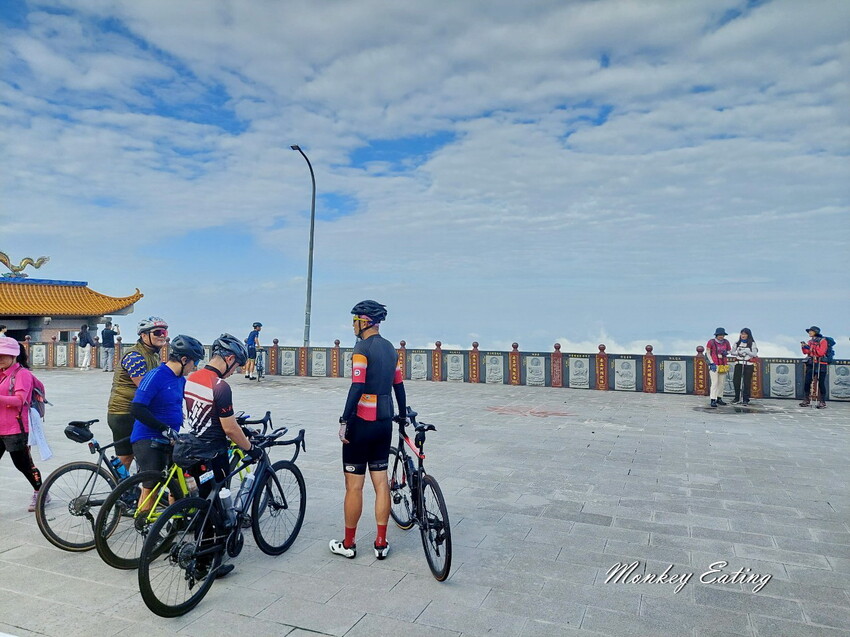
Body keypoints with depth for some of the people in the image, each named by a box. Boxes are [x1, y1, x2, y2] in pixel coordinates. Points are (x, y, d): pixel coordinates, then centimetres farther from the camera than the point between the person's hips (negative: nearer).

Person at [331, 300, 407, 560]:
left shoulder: (363, 348, -12)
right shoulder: (390, 348, 10)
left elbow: (357, 388, -19)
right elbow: (398, 385, 14)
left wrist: (344, 422, -16)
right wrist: (402, 415, 25)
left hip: (362, 422, -7)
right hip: (384, 422, 7)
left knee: (354, 485, 3)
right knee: (381, 481, 11)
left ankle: (348, 544, 15)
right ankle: (381, 543, 18)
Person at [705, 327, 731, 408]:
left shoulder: (726, 342, 7)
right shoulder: (711, 342, -6)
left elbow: (729, 351, 19)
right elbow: (708, 353, -2)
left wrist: (726, 353, -6)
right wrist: (712, 363, -10)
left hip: (723, 365, 5)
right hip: (714, 365, -5)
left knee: (722, 383, 10)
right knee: (715, 382, -11)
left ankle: (719, 398, 23)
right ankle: (713, 400, -11)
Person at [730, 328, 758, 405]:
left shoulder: (752, 343, 3)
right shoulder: (737, 343, 11)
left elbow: (754, 354, -5)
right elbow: (732, 352, 8)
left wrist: (746, 351, -18)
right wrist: (738, 353, -12)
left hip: (748, 364, -2)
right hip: (738, 363, 2)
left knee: (747, 382, -2)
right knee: (736, 380, -4)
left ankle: (746, 399, 7)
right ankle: (737, 398, 9)